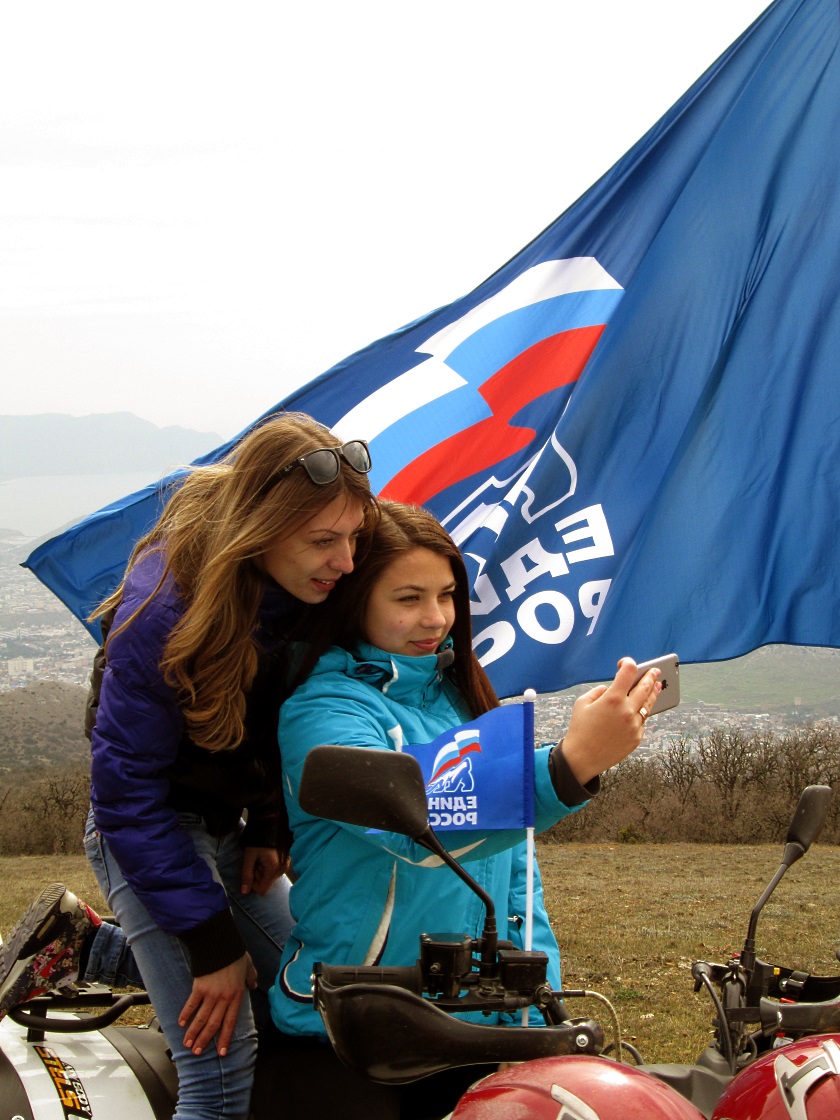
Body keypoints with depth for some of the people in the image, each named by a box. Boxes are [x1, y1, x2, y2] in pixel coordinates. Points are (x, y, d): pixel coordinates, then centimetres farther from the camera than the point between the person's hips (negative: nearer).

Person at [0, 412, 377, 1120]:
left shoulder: (316, 592, -10)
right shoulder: (162, 611, -29)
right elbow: (129, 797, -24)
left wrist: (269, 828, -1)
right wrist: (213, 943, -22)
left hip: (225, 821, 7)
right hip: (150, 828, -7)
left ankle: (82, 945, 20)